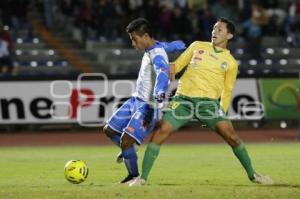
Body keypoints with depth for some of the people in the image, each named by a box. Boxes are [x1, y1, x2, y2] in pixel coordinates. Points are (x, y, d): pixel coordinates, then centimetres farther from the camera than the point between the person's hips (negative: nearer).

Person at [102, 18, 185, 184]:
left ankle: (134, 176, 3)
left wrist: (160, 94, -61)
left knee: (125, 141, -18)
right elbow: (177, 45, 24)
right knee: (109, 130, 14)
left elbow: (163, 73, -43)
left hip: (148, 106, -10)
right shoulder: (155, 47, 6)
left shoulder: (157, 55, -22)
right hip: (135, 100, 10)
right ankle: (128, 151, 41)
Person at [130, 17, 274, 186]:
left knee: (231, 135, -14)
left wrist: (222, 111, 3)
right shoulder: (197, 46, 14)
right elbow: (177, 65, 18)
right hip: (183, 99, 1)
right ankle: (142, 178, -5)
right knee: (160, 133, -13)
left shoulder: (231, 63, 11)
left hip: (208, 102, -1)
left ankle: (252, 174, 4)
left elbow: (227, 90, 13)